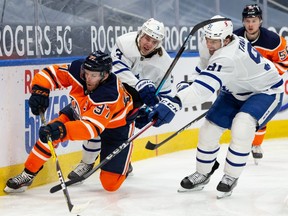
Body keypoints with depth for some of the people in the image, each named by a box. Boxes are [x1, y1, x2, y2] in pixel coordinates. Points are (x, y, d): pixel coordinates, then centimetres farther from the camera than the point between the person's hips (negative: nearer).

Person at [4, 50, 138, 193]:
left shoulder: (110, 96, -42)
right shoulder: (77, 69, -28)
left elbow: (92, 126, -51)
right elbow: (50, 73, -16)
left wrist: (62, 130, -65)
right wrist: (39, 90, -36)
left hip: (116, 124, -4)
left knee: (111, 184, -7)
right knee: (51, 132, -22)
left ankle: (123, 161, 27)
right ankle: (28, 175, -5)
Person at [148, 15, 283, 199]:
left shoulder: (227, 57, -41)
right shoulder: (207, 46, -15)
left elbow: (205, 87, -54)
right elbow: (204, 74, 8)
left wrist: (174, 103, -65)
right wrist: (185, 85, -8)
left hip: (266, 90, -9)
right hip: (236, 91, 9)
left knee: (241, 127, -30)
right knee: (210, 128, 1)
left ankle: (231, 177, -11)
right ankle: (202, 174, 22)